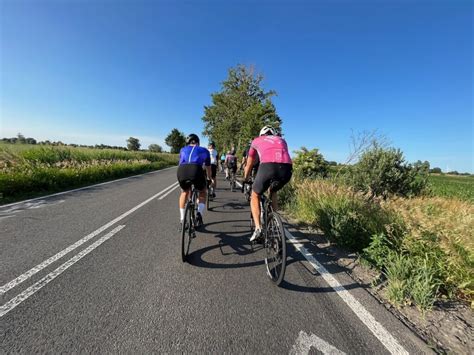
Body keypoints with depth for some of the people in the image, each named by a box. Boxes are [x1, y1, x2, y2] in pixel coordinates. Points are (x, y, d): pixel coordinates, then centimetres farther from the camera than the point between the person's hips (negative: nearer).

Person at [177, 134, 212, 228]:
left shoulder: (183, 150, 33)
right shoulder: (204, 150, 30)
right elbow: (208, 169, 38)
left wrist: (185, 177, 61)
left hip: (181, 171, 2)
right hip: (196, 170, -2)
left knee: (184, 192, 32)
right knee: (202, 192, 28)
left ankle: (182, 220, 30)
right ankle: (199, 213, 6)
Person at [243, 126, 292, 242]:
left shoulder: (257, 141, 31)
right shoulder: (282, 140, 37)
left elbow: (249, 165, 38)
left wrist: (245, 180, 53)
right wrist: (280, 176, 55)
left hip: (268, 166, -3)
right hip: (287, 168, 4)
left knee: (255, 196, 22)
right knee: (273, 192, 33)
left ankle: (258, 228, 11)